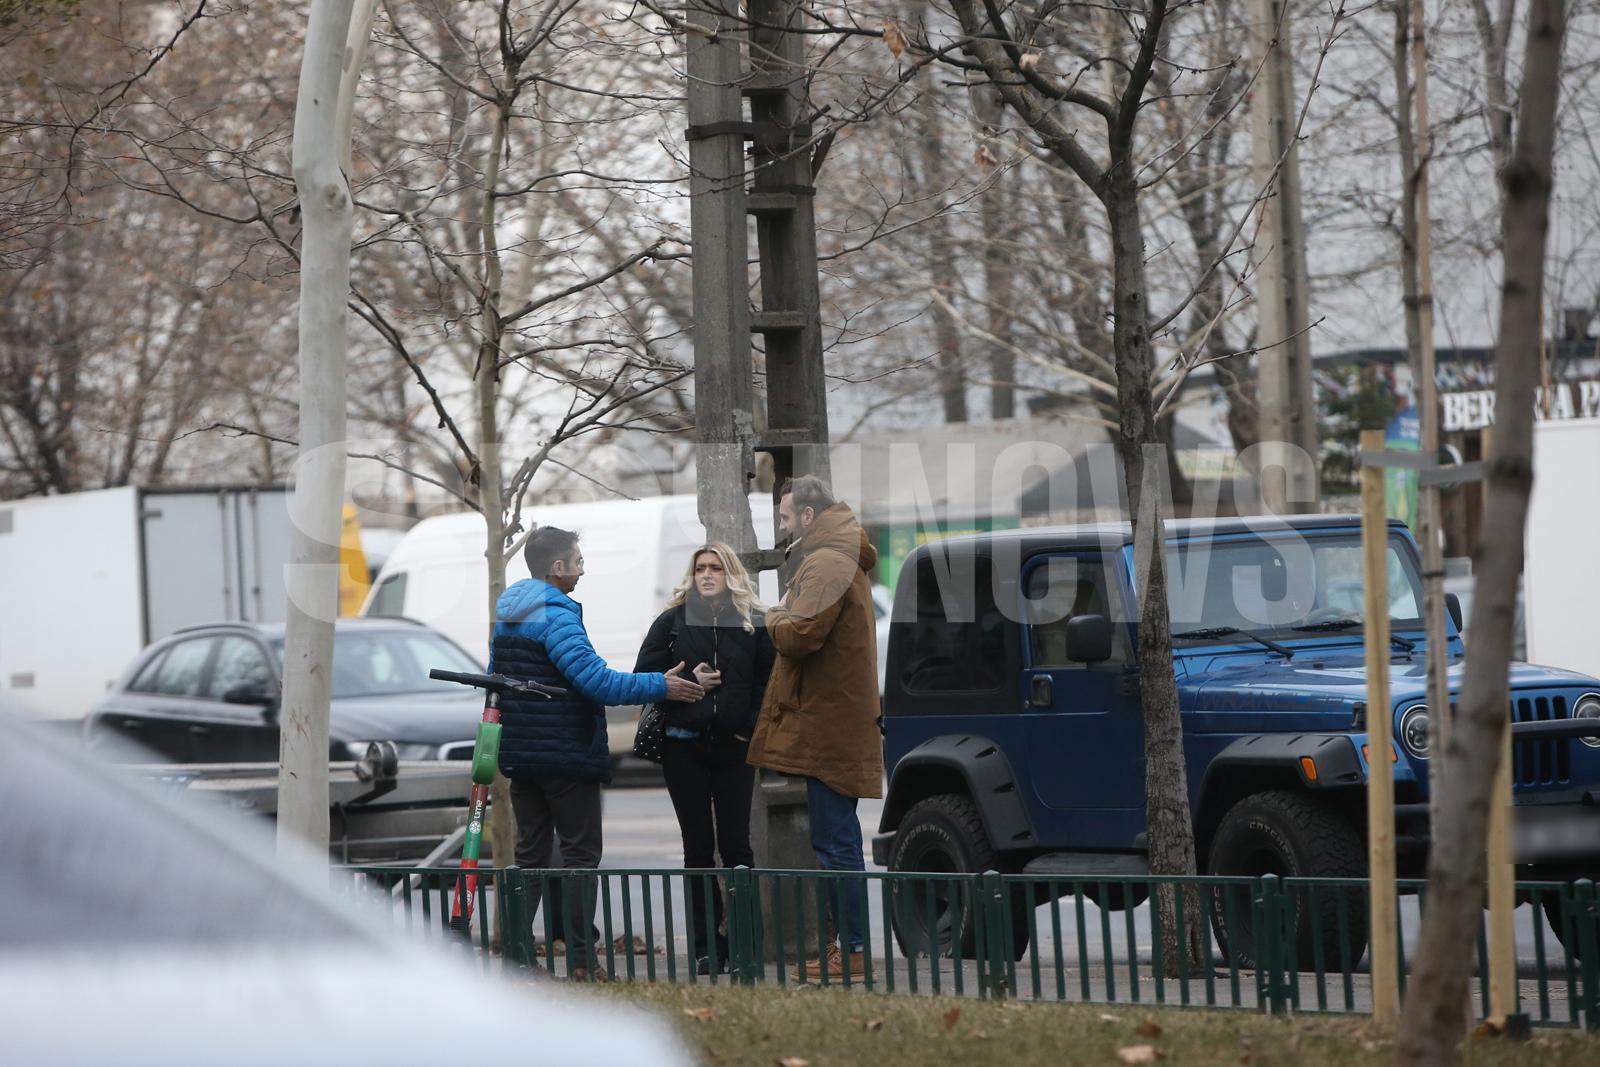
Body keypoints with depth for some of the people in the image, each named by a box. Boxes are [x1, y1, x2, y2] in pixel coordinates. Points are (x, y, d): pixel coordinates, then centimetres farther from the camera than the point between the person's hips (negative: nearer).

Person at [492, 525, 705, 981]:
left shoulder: (507, 616, 12)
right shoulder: (557, 616, -17)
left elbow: (495, 677, 21)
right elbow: (596, 680, -24)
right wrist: (660, 686, -17)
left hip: (520, 755, 8)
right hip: (566, 756, -8)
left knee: (531, 854, 13)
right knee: (579, 854, -2)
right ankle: (581, 962, -3)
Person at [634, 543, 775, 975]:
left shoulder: (753, 623, 6)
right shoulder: (672, 621, 6)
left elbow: (768, 680, 6)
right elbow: (645, 673, 5)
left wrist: (750, 728, -4)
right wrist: (687, 681, -9)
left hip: (734, 747, 0)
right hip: (684, 747, 1)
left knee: (735, 843, -5)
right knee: (698, 846, 2)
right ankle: (706, 945, 4)